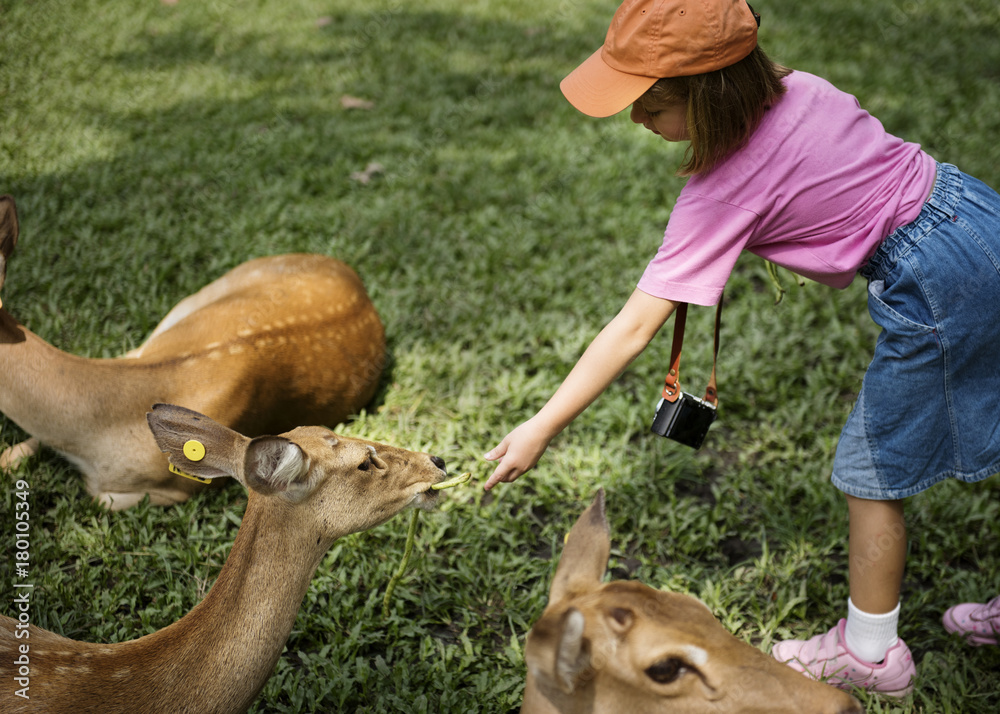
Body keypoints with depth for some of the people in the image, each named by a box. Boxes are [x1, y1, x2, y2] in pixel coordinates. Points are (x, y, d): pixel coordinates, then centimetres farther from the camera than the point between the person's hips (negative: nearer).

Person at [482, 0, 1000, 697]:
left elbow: (634, 327, -19)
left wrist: (543, 428, -15)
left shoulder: (723, 192, -20)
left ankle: (869, 651, 27)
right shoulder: (797, 86, -1)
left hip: (938, 284, -9)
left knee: (873, 471, 8)